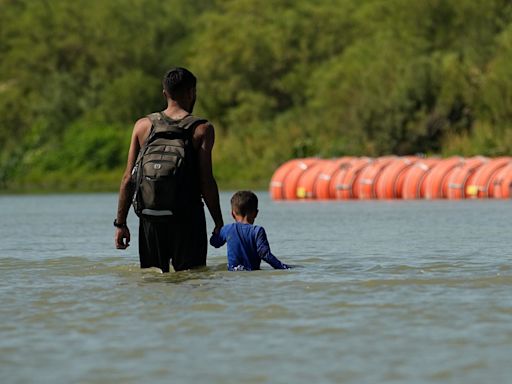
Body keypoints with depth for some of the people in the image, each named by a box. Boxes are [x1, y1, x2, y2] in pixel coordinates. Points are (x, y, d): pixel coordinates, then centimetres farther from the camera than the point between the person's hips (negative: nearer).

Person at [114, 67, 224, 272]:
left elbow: (128, 179, 4)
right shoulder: (202, 129, -4)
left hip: (151, 217, 3)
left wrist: (120, 223, 7)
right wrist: (219, 223, -1)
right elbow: (206, 182, -9)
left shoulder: (143, 126, 6)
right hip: (188, 215, -3)